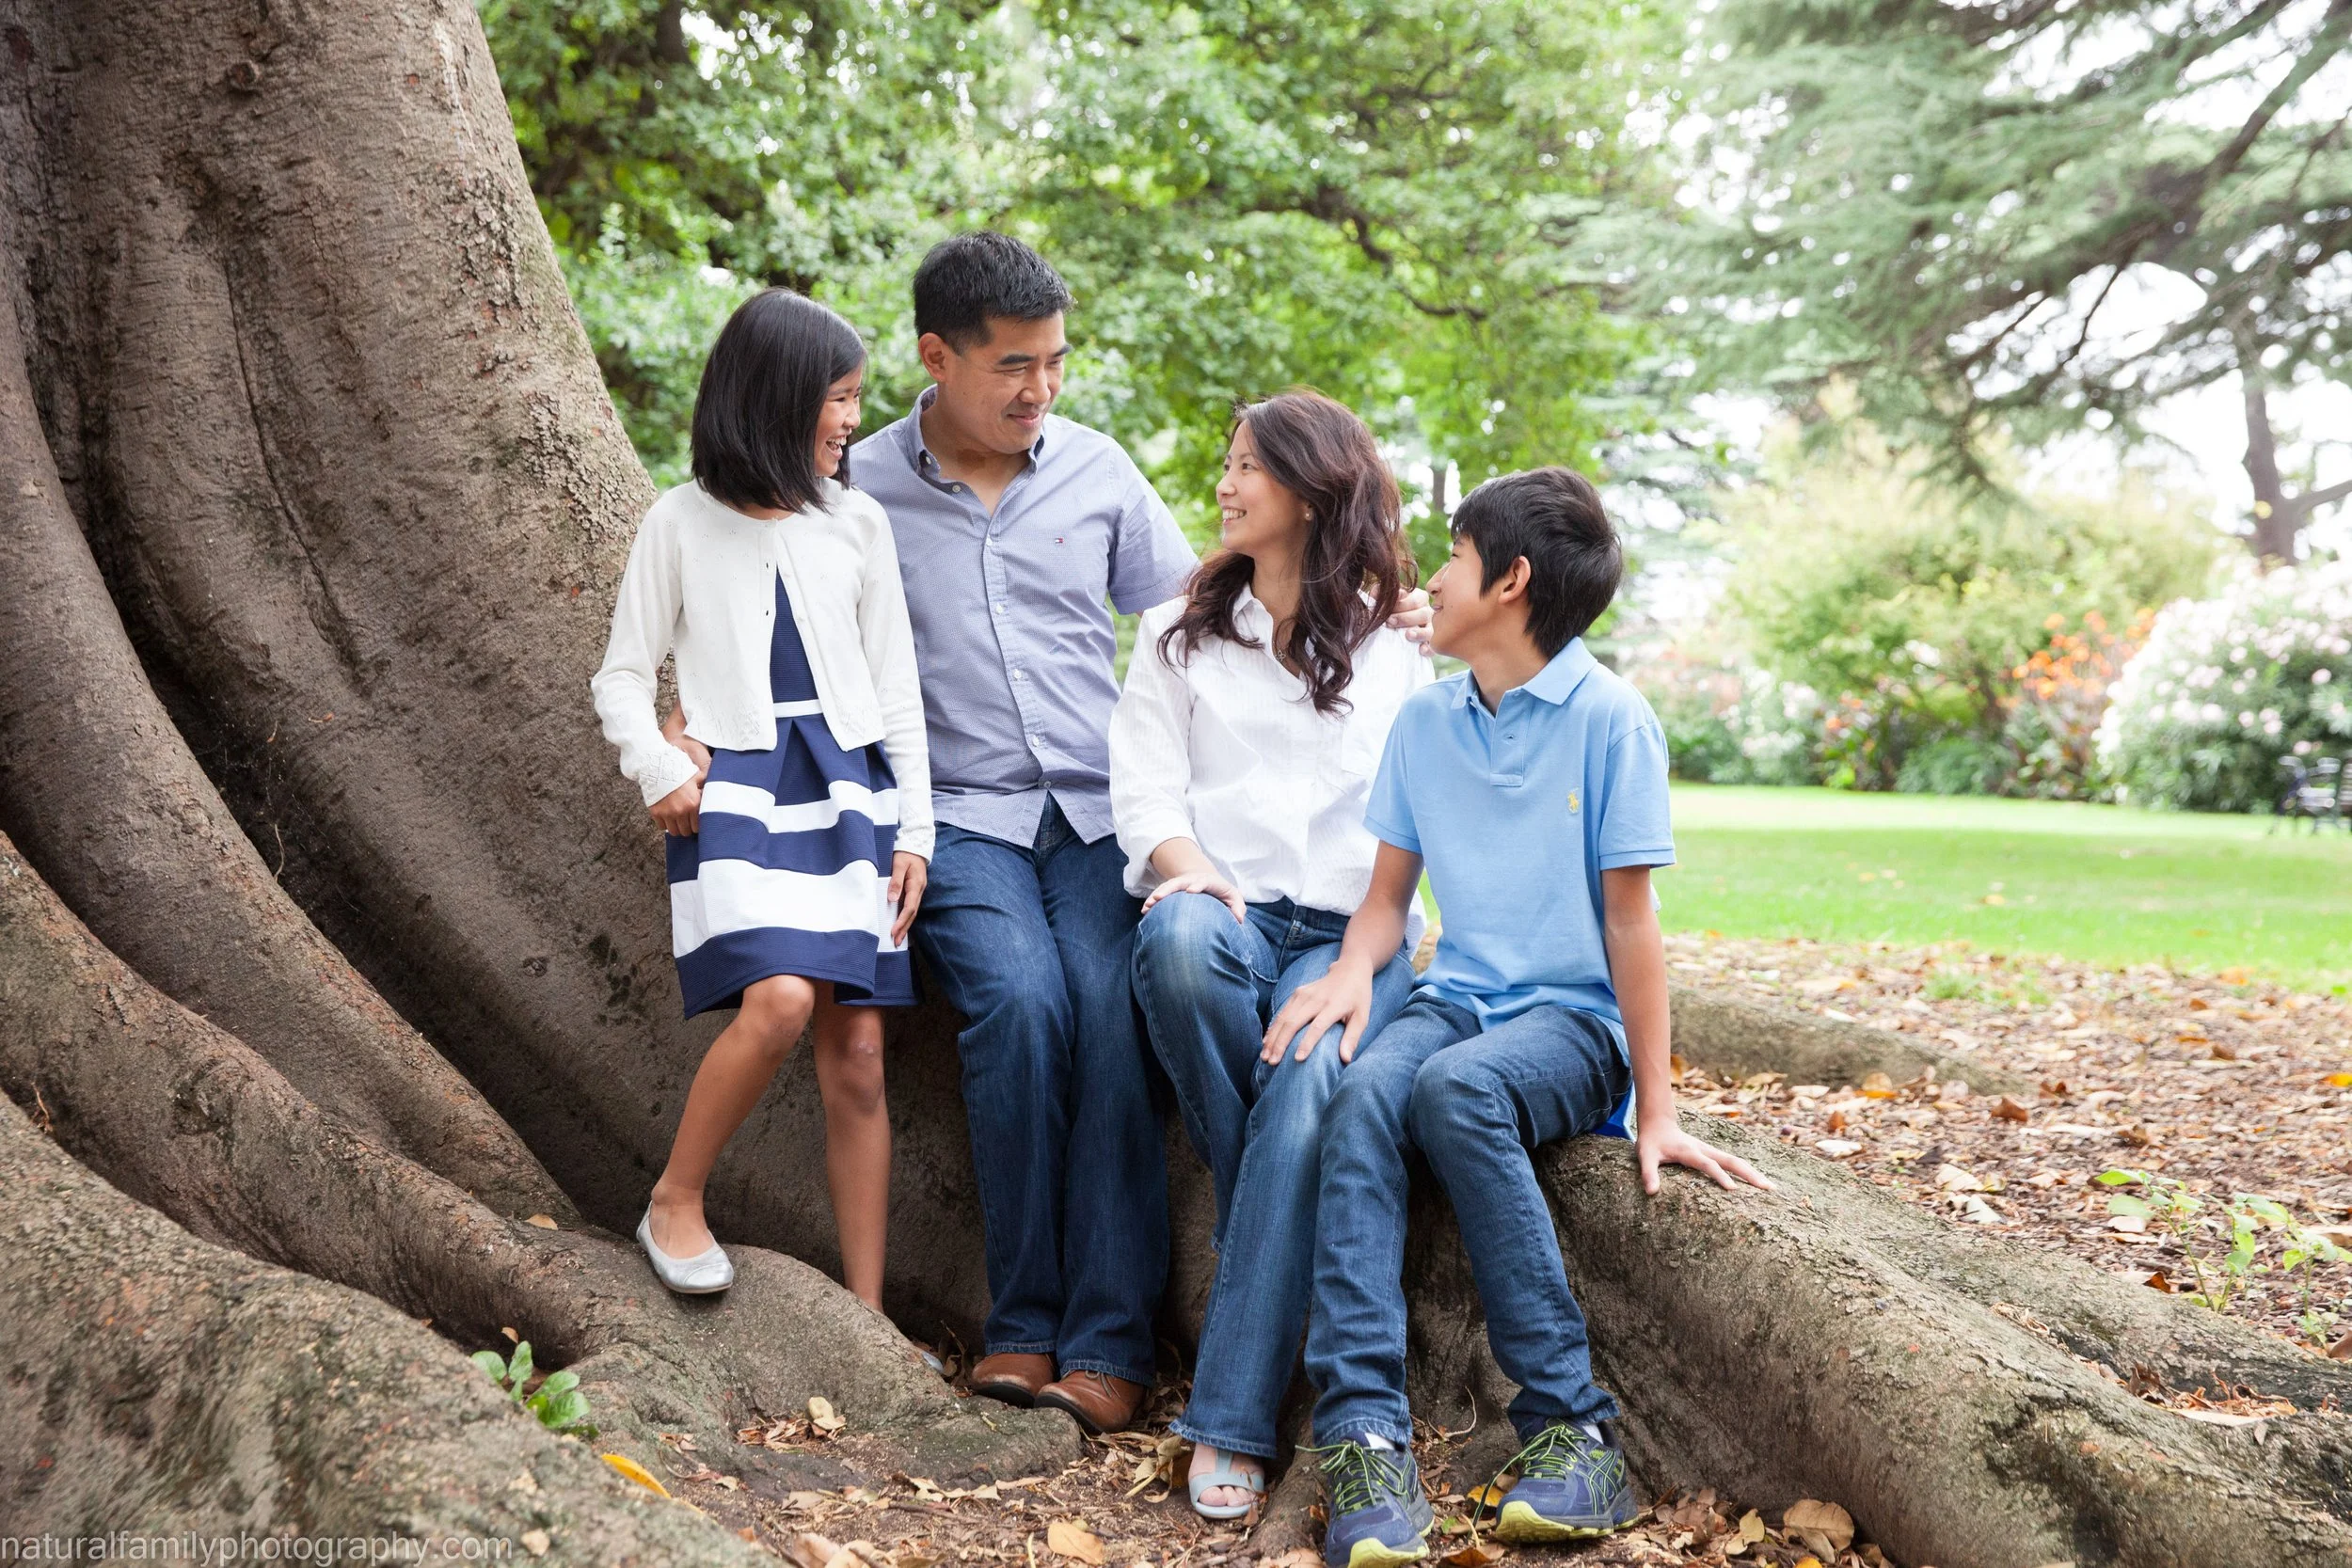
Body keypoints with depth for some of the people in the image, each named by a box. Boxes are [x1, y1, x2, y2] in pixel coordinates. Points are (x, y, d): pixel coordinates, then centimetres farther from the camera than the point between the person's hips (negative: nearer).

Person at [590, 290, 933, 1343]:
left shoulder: (857, 523, 12)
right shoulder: (681, 524, 4)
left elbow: (896, 689, 13)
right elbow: (622, 676, 9)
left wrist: (913, 828, 7)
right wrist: (658, 770, -9)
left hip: (850, 790, 3)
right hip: (738, 791, -3)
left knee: (857, 1053, 0)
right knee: (779, 1000, -26)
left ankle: (868, 1314, 6)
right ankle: (675, 1202, -3)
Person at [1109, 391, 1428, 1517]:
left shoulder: (1394, 651, 17)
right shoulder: (1180, 636, 20)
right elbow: (1147, 789, 8)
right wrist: (1192, 871, -14)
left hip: (1351, 932, -1)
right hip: (1222, 912, 1)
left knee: (1306, 1092, -32)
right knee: (1181, 939, -38)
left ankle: (1231, 1425, -31)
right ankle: (1286, 1233, -19)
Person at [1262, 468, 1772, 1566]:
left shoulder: (1608, 718, -6)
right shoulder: (1423, 721, 10)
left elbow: (1628, 917, -7)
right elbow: (1388, 895, 15)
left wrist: (1657, 1110, -8)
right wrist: (1354, 970, -9)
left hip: (1574, 1017, -4)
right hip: (1458, 996, 4)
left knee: (1459, 1088, -36)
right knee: (1363, 1092, -29)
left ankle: (1570, 1425, -27)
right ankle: (1363, 1433, -36)